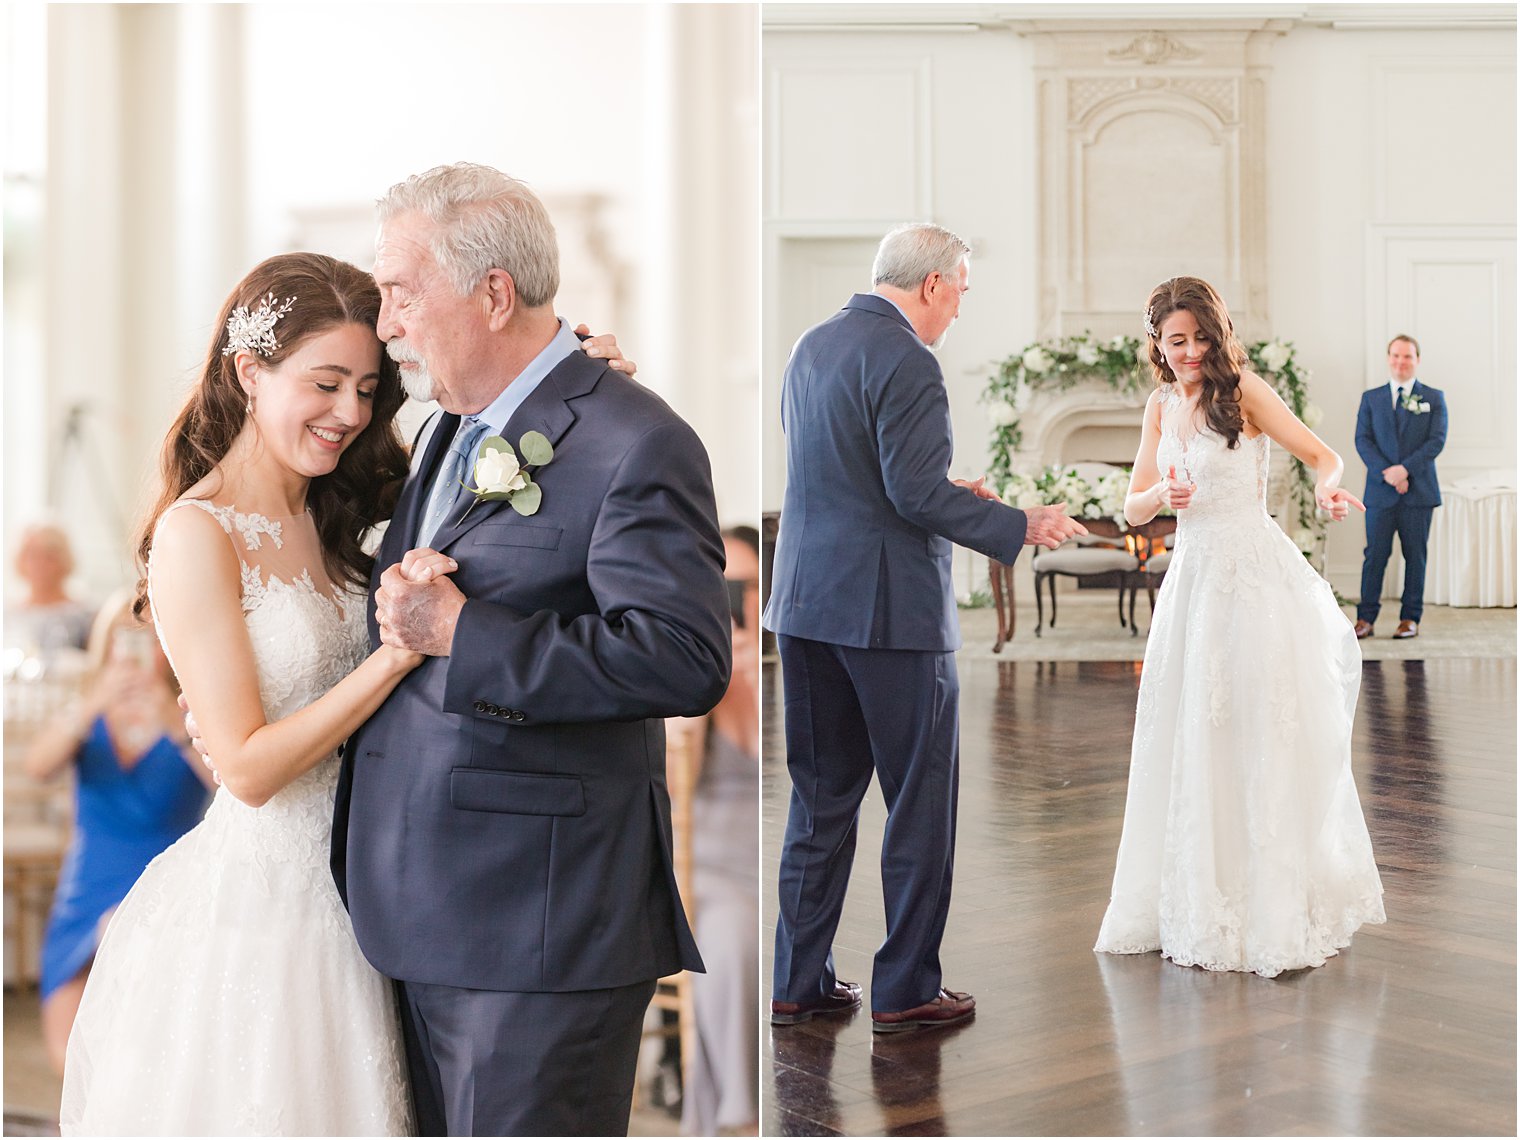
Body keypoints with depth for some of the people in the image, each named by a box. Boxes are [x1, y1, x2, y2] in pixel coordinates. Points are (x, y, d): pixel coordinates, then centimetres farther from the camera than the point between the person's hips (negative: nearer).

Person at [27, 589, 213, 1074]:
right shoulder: (87, 724, 5)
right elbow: (38, 766, -17)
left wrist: (179, 729, -41)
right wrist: (90, 707, -35)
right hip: (86, 901, 3)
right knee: (68, 1056, -11)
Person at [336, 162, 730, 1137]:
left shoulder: (634, 444, -14)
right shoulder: (453, 432, 15)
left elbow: (686, 660, -25)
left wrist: (457, 637, -22)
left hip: (540, 927, -9)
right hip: (428, 916, 9)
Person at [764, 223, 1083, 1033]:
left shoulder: (810, 347, 13)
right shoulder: (905, 361, -14)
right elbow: (916, 493, -19)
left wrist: (949, 493, 22)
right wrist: (1020, 526, -10)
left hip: (806, 603, 8)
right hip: (890, 608, -8)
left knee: (821, 798, 14)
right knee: (921, 800, 4)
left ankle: (799, 982, 19)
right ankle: (905, 990, 10)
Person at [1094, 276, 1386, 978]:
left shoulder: (1243, 390, -4)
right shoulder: (1161, 406, 12)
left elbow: (1322, 454, -6)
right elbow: (1133, 507, 11)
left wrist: (1328, 487, -28)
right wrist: (1162, 495, -11)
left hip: (1257, 578, -6)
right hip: (1191, 581, 6)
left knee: (1266, 741, -2)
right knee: (1191, 745, 7)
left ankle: (1279, 910, 9)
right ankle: (1201, 905, 19)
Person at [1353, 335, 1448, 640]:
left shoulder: (1434, 398, 8)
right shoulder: (1371, 398, 11)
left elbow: (1437, 440, -3)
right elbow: (1362, 440, 1)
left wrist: (1405, 468, -15)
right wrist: (1387, 473, -13)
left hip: (1419, 491, 0)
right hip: (1380, 492, 0)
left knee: (1415, 556, 4)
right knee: (1375, 555, -1)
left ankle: (1411, 618, 10)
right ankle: (1365, 618, 2)